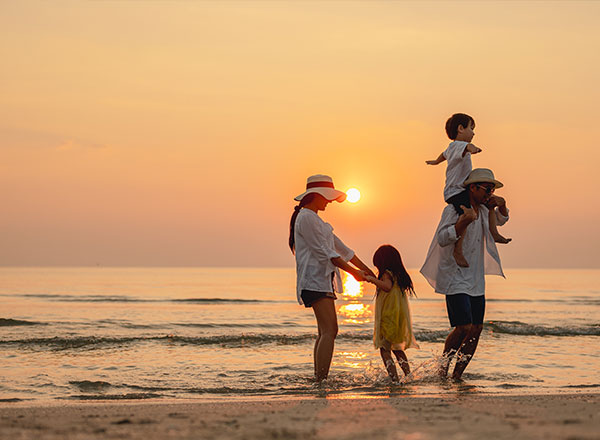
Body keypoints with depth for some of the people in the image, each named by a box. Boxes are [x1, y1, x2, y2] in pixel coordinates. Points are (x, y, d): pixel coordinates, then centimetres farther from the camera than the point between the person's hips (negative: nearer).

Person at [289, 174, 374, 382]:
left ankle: (318, 379, 11)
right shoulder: (306, 217, -9)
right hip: (314, 280, -11)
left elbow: (340, 248, 24)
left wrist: (367, 271, 22)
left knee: (325, 332, 9)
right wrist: (353, 271, -11)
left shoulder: (315, 219, 23)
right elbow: (324, 252, -14)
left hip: (323, 280, 11)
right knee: (329, 330, -18)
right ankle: (322, 380, -24)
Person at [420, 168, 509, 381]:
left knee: (476, 329, 2)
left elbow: (500, 220, 31)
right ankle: (442, 369, 3)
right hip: (455, 278, -8)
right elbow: (442, 239, -20)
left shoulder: (483, 210, 12)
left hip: (476, 280, 8)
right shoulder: (453, 210, -11)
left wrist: (501, 206, 8)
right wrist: (464, 221, -31)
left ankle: (457, 375, 10)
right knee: (464, 327, -17)